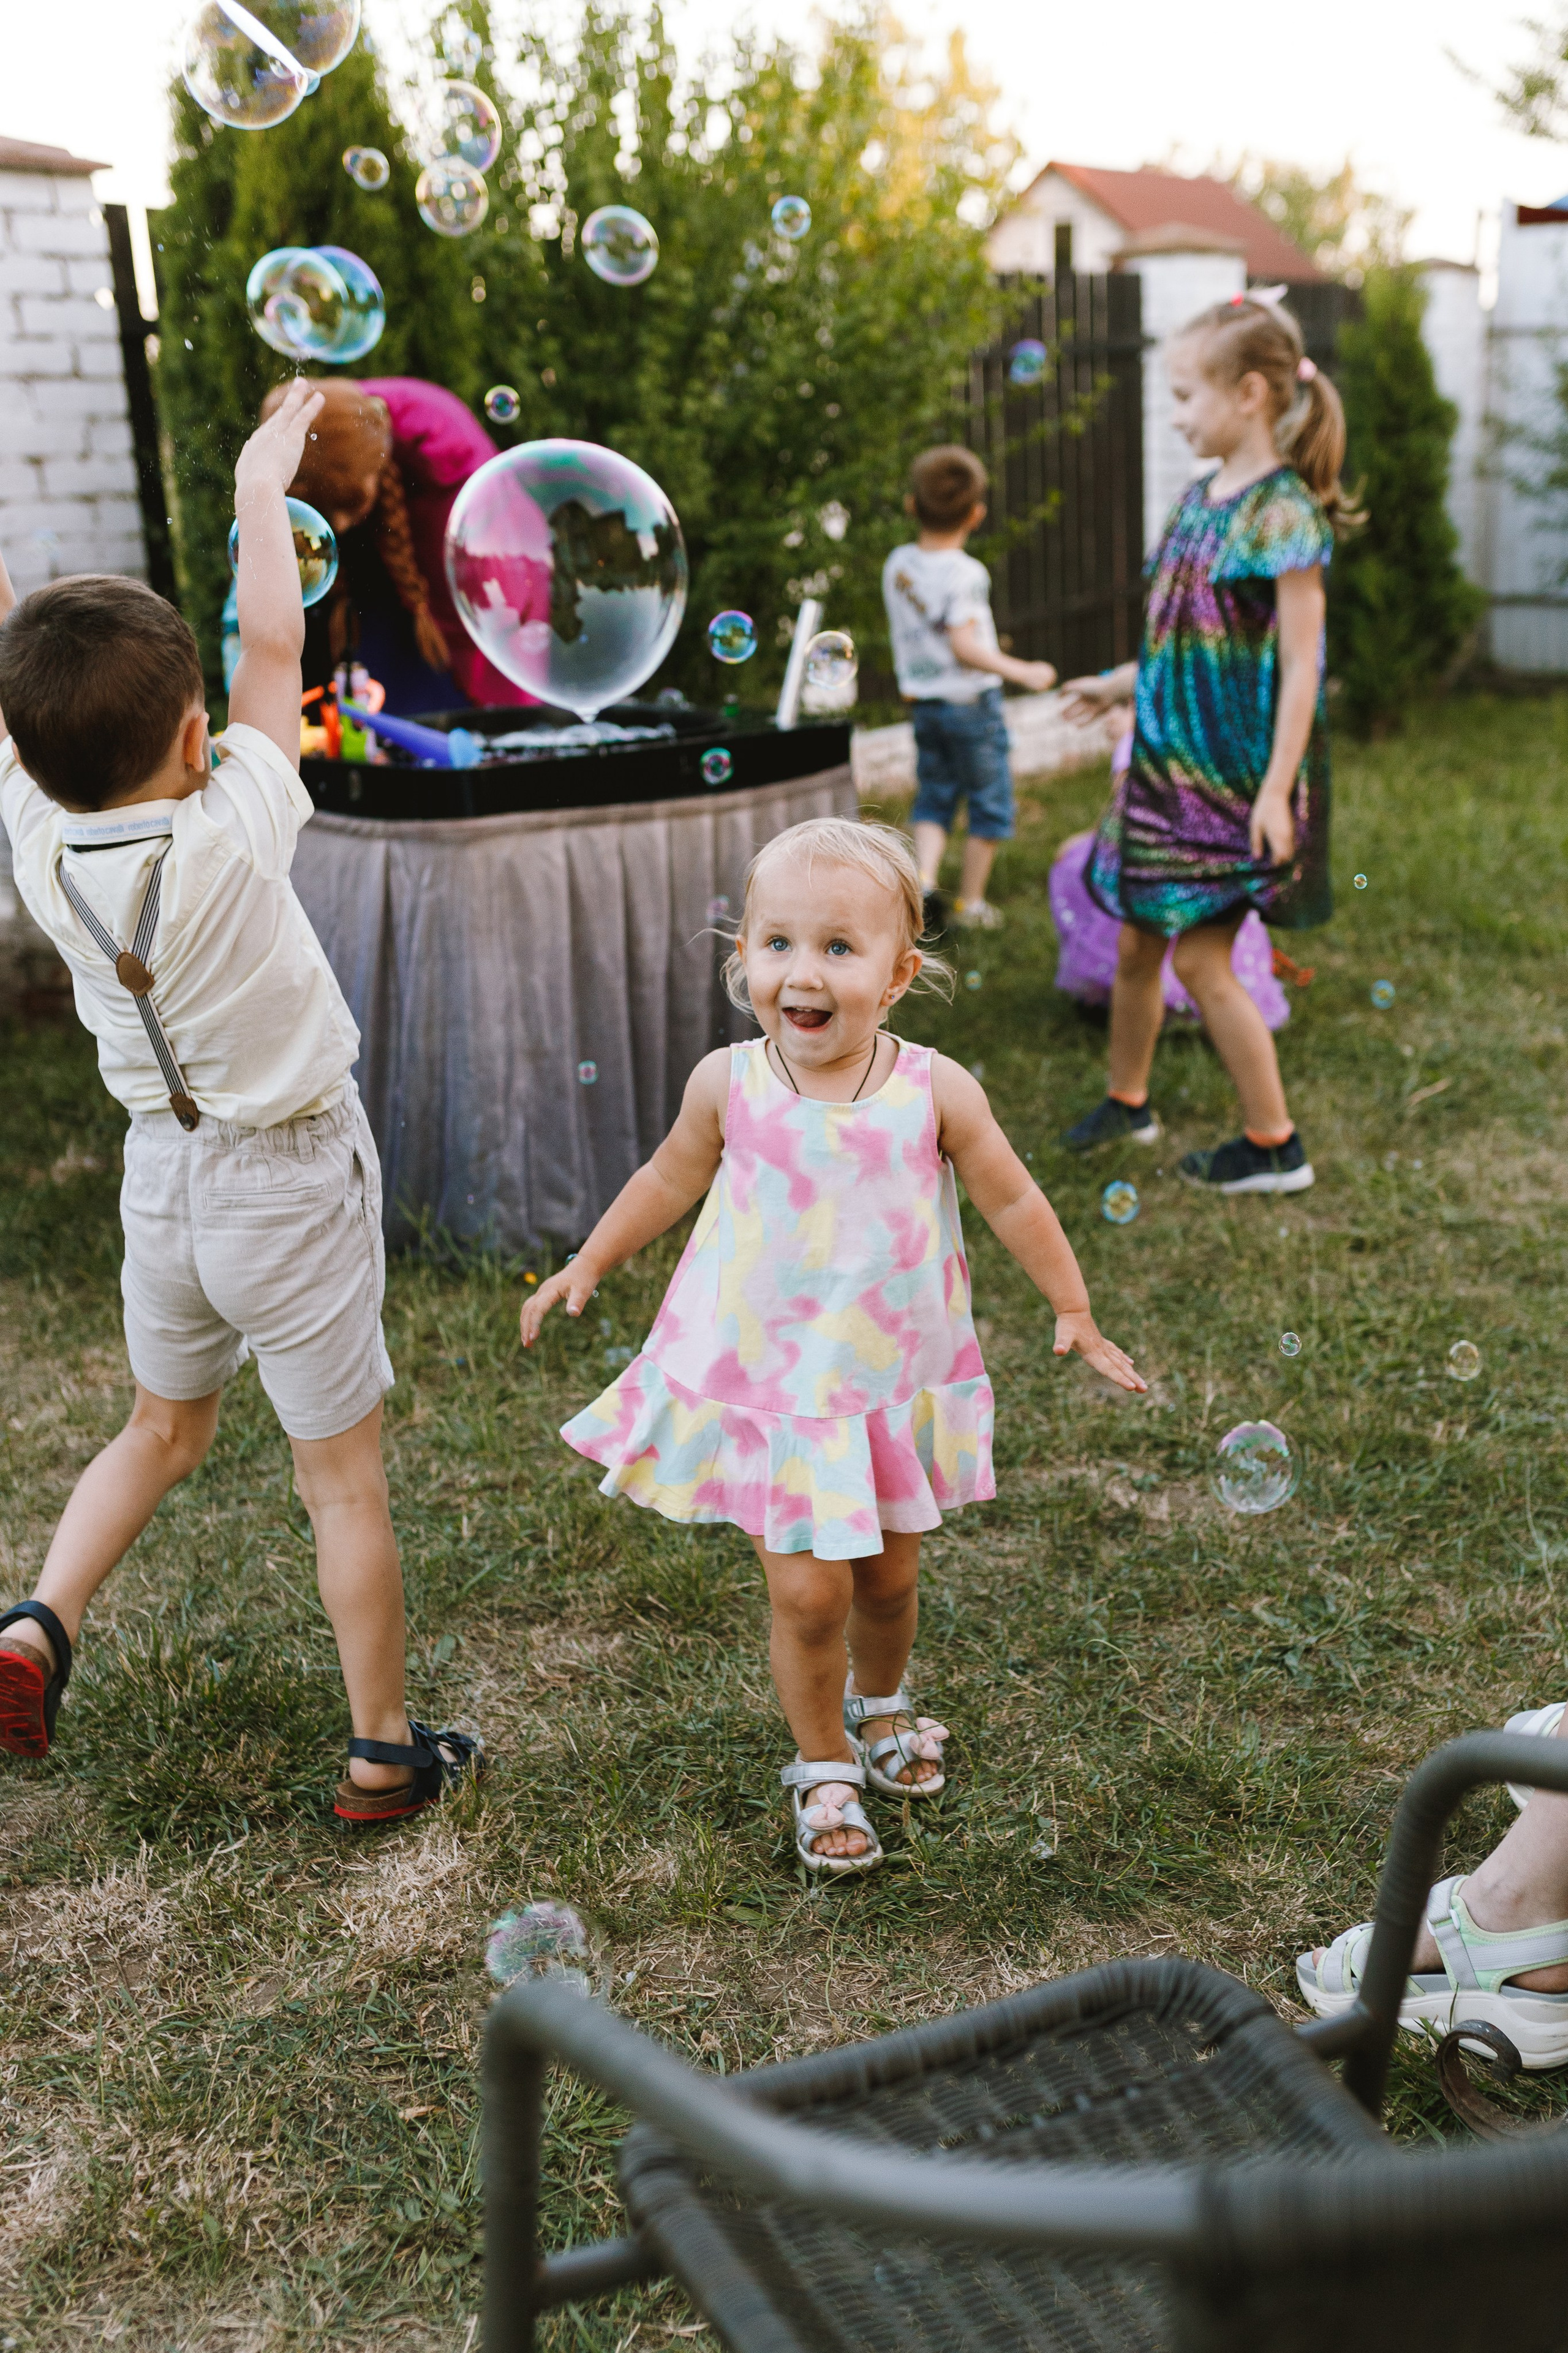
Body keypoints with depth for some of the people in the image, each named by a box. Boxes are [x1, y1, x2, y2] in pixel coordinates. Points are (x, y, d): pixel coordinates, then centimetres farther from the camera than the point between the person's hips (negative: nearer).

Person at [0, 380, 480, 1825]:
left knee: (164, 1431, 28)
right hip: (292, 1180, -5)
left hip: (164, 1170, 5)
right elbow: (275, 648, -15)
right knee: (344, 1481, 9)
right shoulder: (230, 838, -25)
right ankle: (385, 1756, 21)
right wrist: (261, 487, -3)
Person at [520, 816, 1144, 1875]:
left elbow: (1013, 1202, -2)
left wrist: (1075, 1311, 4)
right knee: (807, 1591, -2)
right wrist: (591, 1262, 11)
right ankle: (824, 1767, 25)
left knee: (889, 1576, 17)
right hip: (766, 1383, -1)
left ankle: (881, 1703, 49)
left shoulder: (936, 1093, -16)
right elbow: (671, 1178, 6)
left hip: (895, 1381, 1)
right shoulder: (729, 1086, -14)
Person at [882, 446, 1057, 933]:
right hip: (972, 702, -6)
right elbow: (963, 645, -22)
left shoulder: (897, 564, 2)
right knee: (990, 803, 8)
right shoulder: (966, 573, -18)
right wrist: (1022, 672, -19)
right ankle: (971, 901, 14)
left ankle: (924, 880, -7)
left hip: (924, 704, 6)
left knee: (933, 798, 15)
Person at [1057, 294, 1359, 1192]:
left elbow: (1300, 663, -18)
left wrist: (1278, 789, -21)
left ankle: (1275, 1144, 9)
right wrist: (1115, 685, 24)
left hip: (1241, 774, -8)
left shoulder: (1283, 511, -15)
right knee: (1136, 940, 14)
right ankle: (1128, 1100, 35)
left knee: (1201, 956, -5)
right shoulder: (1200, 499, 9)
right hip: (1173, 758, 8)